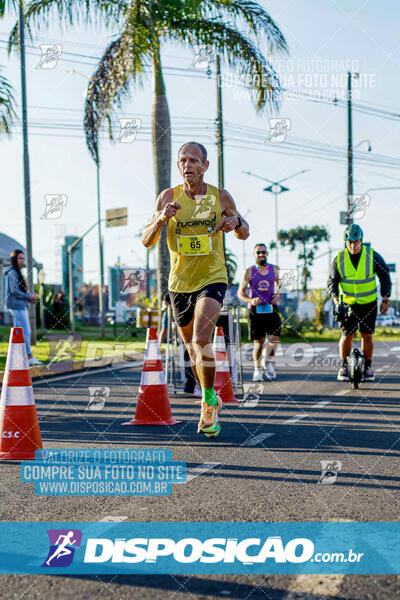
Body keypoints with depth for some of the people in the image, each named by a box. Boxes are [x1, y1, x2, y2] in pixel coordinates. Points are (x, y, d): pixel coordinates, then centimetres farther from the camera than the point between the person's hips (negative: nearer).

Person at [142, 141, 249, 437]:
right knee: (192, 348, 14)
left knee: (201, 340, -23)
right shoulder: (169, 197, -4)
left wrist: (236, 221, -15)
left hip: (213, 279, -2)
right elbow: (147, 241, -4)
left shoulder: (221, 197, -4)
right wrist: (161, 218, -23)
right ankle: (211, 402, 35)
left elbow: (244, 234, 9)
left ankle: (209, 401, -4)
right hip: (180, 282, 3)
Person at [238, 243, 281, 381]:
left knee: (274, 338, -14)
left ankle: (268, 362, 11)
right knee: (258, 342, 3)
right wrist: (251, 300, -14)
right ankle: (257, 369, 21)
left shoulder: (274, 269, 9)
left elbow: (279, 284, 25)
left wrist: (278, 294, 2)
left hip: (271, 309, 1)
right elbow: (240, 293, 5)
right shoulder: (249, 272, 3)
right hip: (256, 311, -1)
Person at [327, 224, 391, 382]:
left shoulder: (372, 256, -8)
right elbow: (332, 281, 0)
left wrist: (385, 299, -1)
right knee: (347, 335, -6)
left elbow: (385, 276, 3)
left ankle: (367, 367, 14)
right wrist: (335, 298, -17)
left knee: (367, 335, -1)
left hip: (368, 303, 0)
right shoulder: (339, 259, -6)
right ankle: (344, 366, 11)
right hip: (348, 303, 0)